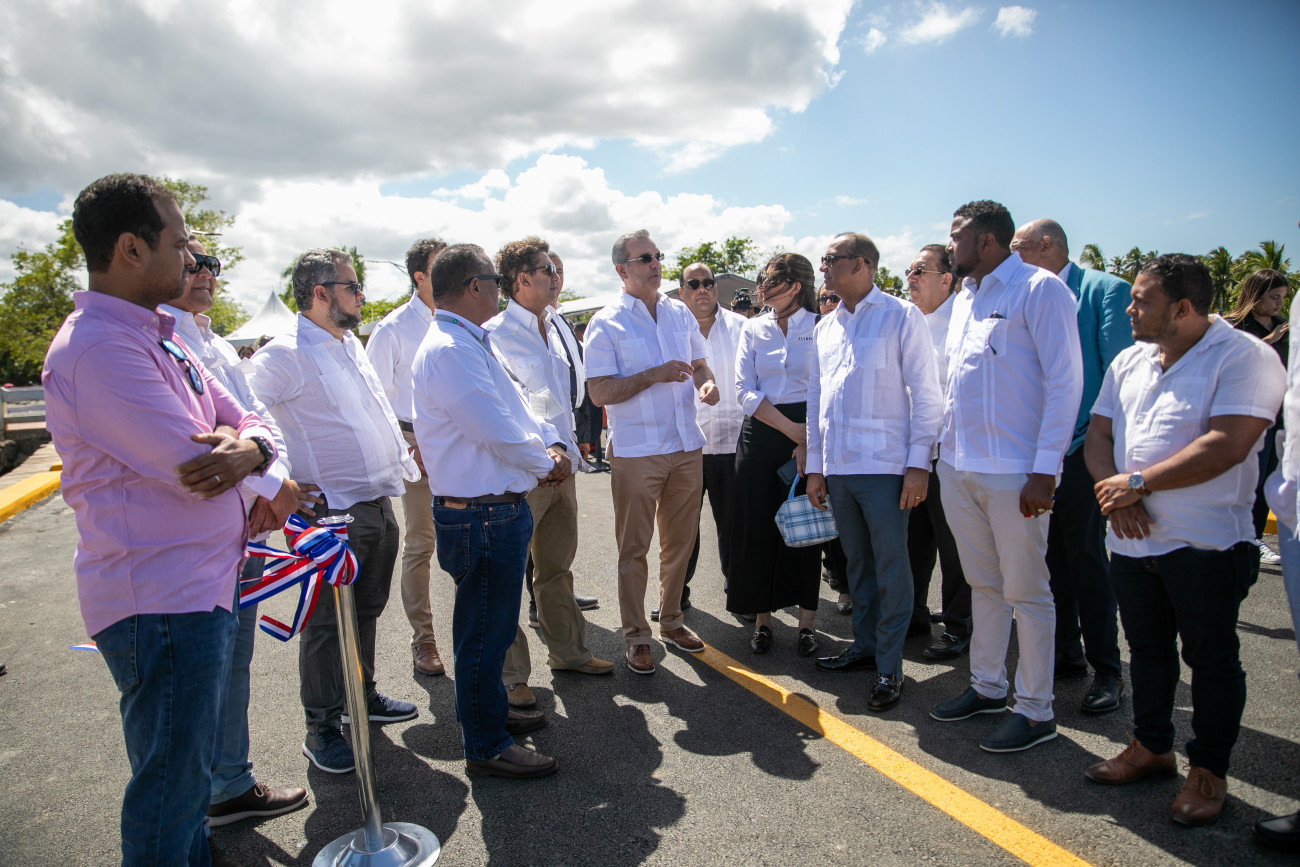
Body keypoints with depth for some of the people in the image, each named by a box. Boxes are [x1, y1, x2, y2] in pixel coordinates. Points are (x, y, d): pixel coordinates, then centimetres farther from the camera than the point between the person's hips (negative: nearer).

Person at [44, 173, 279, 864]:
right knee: (170, 788, 5)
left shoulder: (155, 337, 13)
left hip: (202, 587, 10)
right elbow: (193, 468, -25)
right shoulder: (98, 347, -19)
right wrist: (251, 469, -1)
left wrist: (245, 449, -15)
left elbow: (246, 423, 10)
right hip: (161, 601, -10)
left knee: (190, 774, 24)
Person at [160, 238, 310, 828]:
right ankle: (224, 790, 19)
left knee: (235, 654, 18)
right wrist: (273, 483, -19)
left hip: (248, 524, 9)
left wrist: (269, 494, -5)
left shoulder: (218, 347, 18)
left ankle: (231, 782, 33)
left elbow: (259, 418, 11)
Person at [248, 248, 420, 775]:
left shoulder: (351, 346, 14)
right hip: (332, 511, -8)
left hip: (379, 503, 8)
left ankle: (363, 695, 37)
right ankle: (322, 728, 17)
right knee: (327, 622, 2)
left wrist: (406, 465, 20)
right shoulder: (286, 355, -14)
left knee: (367, 610, 20)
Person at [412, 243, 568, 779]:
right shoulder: (449, 349, -21)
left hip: (499, 509, 11)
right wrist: (547, 463, -8)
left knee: (492, 624, 23)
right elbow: (498, 432, -25)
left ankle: (490, 711, 41)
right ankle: (486, 747, 17)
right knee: (484, 629, 2)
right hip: (483, 515, -11)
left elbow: (513, 409, 18)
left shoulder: (470, 344, 14)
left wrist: (548, 443, 0)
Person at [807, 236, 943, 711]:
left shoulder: (901, 316, -2)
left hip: (885, 467, -6)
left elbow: (925, 394, -6)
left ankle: (889, 666, 12)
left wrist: (918, 463, -11)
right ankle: (865, 645, 30)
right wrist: (815, 466, 14)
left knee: (891, 567, 1)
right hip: (838, 468, 6)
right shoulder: (826, 327, 15)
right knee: (858, 563, 15)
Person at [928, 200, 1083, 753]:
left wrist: (1045, 469, -18)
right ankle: (987, 686, 31)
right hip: (958, 467, 8)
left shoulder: (1040, 289, -8)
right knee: (984, 584, 17)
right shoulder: (964, 297, 15)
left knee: (1026, 592, 3)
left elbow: (1064, 381, -13)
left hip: (1013, 473, -7)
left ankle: (1036, 711, 16)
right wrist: (944, 448, 14)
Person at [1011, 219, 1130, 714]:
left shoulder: (1104, 290, -5)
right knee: (1050, 556, 12)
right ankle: (1066, 655, 26)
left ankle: (1106, 669, 14)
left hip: (1080, 448, -6)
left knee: (1086, 557, 0)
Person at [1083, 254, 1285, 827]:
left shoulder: (1245, 357, -11)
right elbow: (1098, 434, 10)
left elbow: (1226, 447, -21)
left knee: (1211, 658, 7)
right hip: (1132, 539, 7)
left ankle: (1209, 770, 23)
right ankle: (1152, 746, 35)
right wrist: (1113, 491, -8)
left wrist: (1137, 483, -18)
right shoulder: (1129, 361, 11)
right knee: (1147, 649, 18)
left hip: (1205, 543, -6)